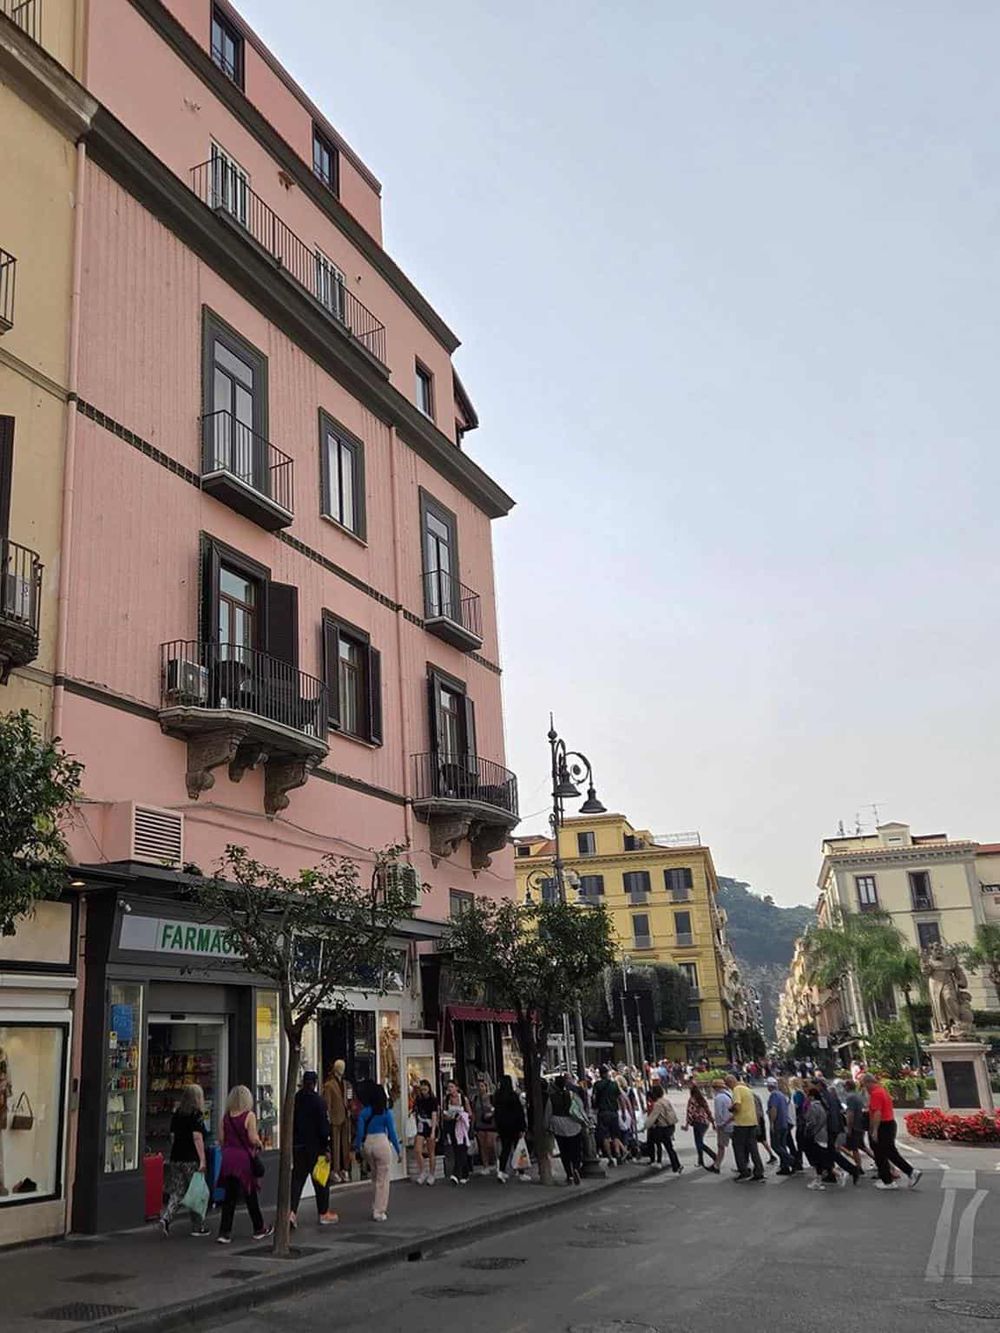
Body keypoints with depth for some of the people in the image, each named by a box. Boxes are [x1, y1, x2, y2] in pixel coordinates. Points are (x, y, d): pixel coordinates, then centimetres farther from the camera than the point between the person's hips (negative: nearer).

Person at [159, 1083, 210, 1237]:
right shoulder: (197, 1114, -10)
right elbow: (197, 1138, -15)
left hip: (176, 1159, 6)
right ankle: (198, 1227, 14)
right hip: (191, 1159, -6)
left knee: (177, 1192, 10)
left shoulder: (176, 1115, 10)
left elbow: (172, 1136, 14)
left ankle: (165, 1218, -10)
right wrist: (202, 1160, -14)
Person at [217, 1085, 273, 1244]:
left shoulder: (226, 1117, 4)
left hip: (228, 1158, 4)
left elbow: (222, 1140, 6)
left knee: (229, 1196, 10)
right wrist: (260, 1145, 5)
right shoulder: (249, 1116, -11)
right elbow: (253, 1139, -14)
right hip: (244, 1158, -4)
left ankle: (224, 1232, 5)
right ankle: (259, 1229, 23)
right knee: (250, 1195, 10)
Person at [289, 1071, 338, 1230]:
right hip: (315, 1146, -4)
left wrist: (290, 1145, 14)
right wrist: (326, 1148, -9)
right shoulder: (319, 1101, -13)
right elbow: (324, 1126, -14)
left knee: (297, 1178, 8)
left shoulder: (294, 1099, 1)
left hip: (298, 1146, 4)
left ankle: (291, 1211, -8)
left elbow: (288, 1124, 6)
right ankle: (323, 1213, 17)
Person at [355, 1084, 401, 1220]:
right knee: (382, 1179, 7)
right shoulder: (386, 1112, -7)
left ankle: (377, 1208, 30)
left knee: (375, 1178, 23)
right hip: (381, 1143, -4)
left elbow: (360, 1131, -1)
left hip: (367, 1144, 4)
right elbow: (392, 1133, -4)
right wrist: (399, 1151, 3)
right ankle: (379, 1212, 7)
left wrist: (357, 1147, 8)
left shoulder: (364, 1112, 1)